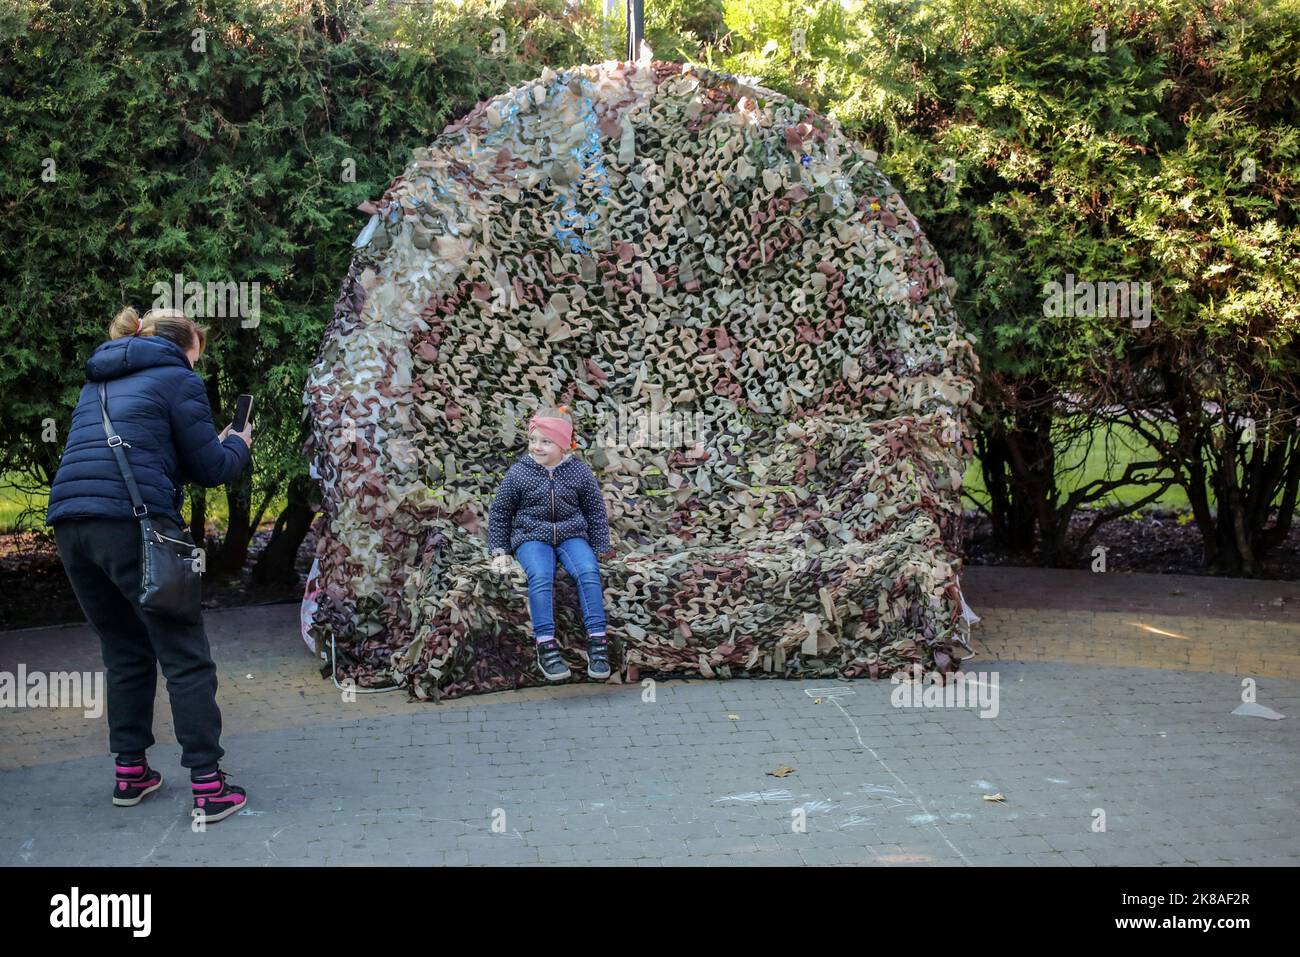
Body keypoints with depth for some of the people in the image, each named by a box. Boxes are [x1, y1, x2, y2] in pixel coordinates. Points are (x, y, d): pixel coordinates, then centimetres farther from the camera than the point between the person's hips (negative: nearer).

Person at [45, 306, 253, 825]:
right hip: (132, 524, -7)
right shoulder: (179, 379, 5)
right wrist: (238, 444, 24)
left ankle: (129, 772, 23)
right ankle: (207, 786, -3)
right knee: (185, 658, -1)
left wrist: (212, 444, 31)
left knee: (125, 651, 20)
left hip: (69, 521, 7)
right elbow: (210, 470, 3)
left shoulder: (99, 382, 26)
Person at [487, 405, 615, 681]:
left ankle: (597, 641, -27)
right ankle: (546, 645, -34)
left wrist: (602, 547, 4)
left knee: (588, 572, -28)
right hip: (532, 537, -1)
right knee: (540, 577, -32)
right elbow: (499, 512, 9)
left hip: (572, 535, 1)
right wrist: (499, 551, 3)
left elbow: (596, 511, 10)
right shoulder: (518, 473, -2)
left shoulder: (579, 471, 0)